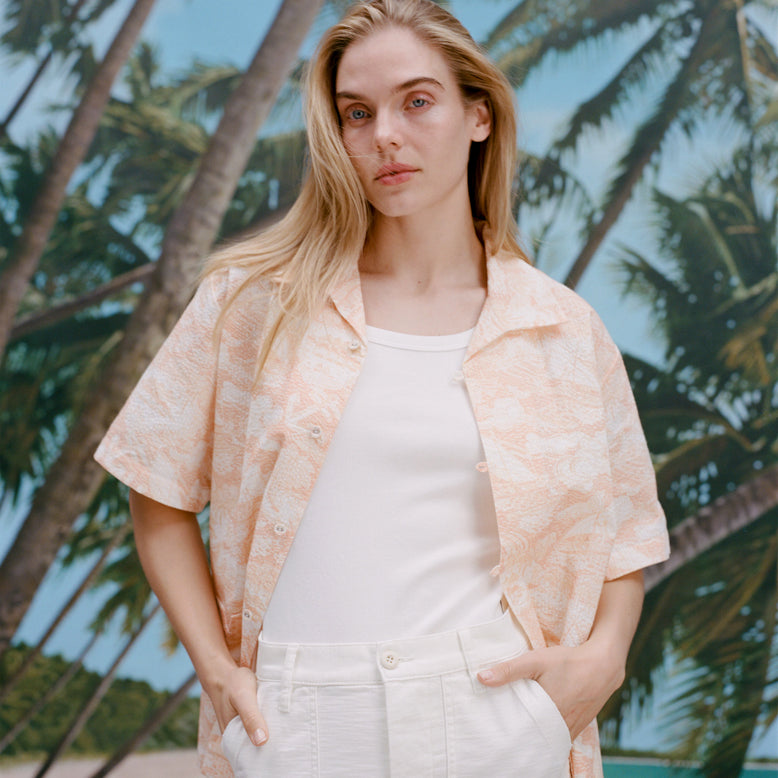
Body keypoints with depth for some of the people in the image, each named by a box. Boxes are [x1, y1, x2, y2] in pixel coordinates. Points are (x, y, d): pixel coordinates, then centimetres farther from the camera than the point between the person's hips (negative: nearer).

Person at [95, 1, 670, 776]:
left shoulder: (561, 329, 4)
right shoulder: (256, 298, 2)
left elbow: (620, 532, 12)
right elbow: (161, 497, 7)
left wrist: (599, 660, -5)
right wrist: (216, 667, -1)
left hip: (494, 716, 1)